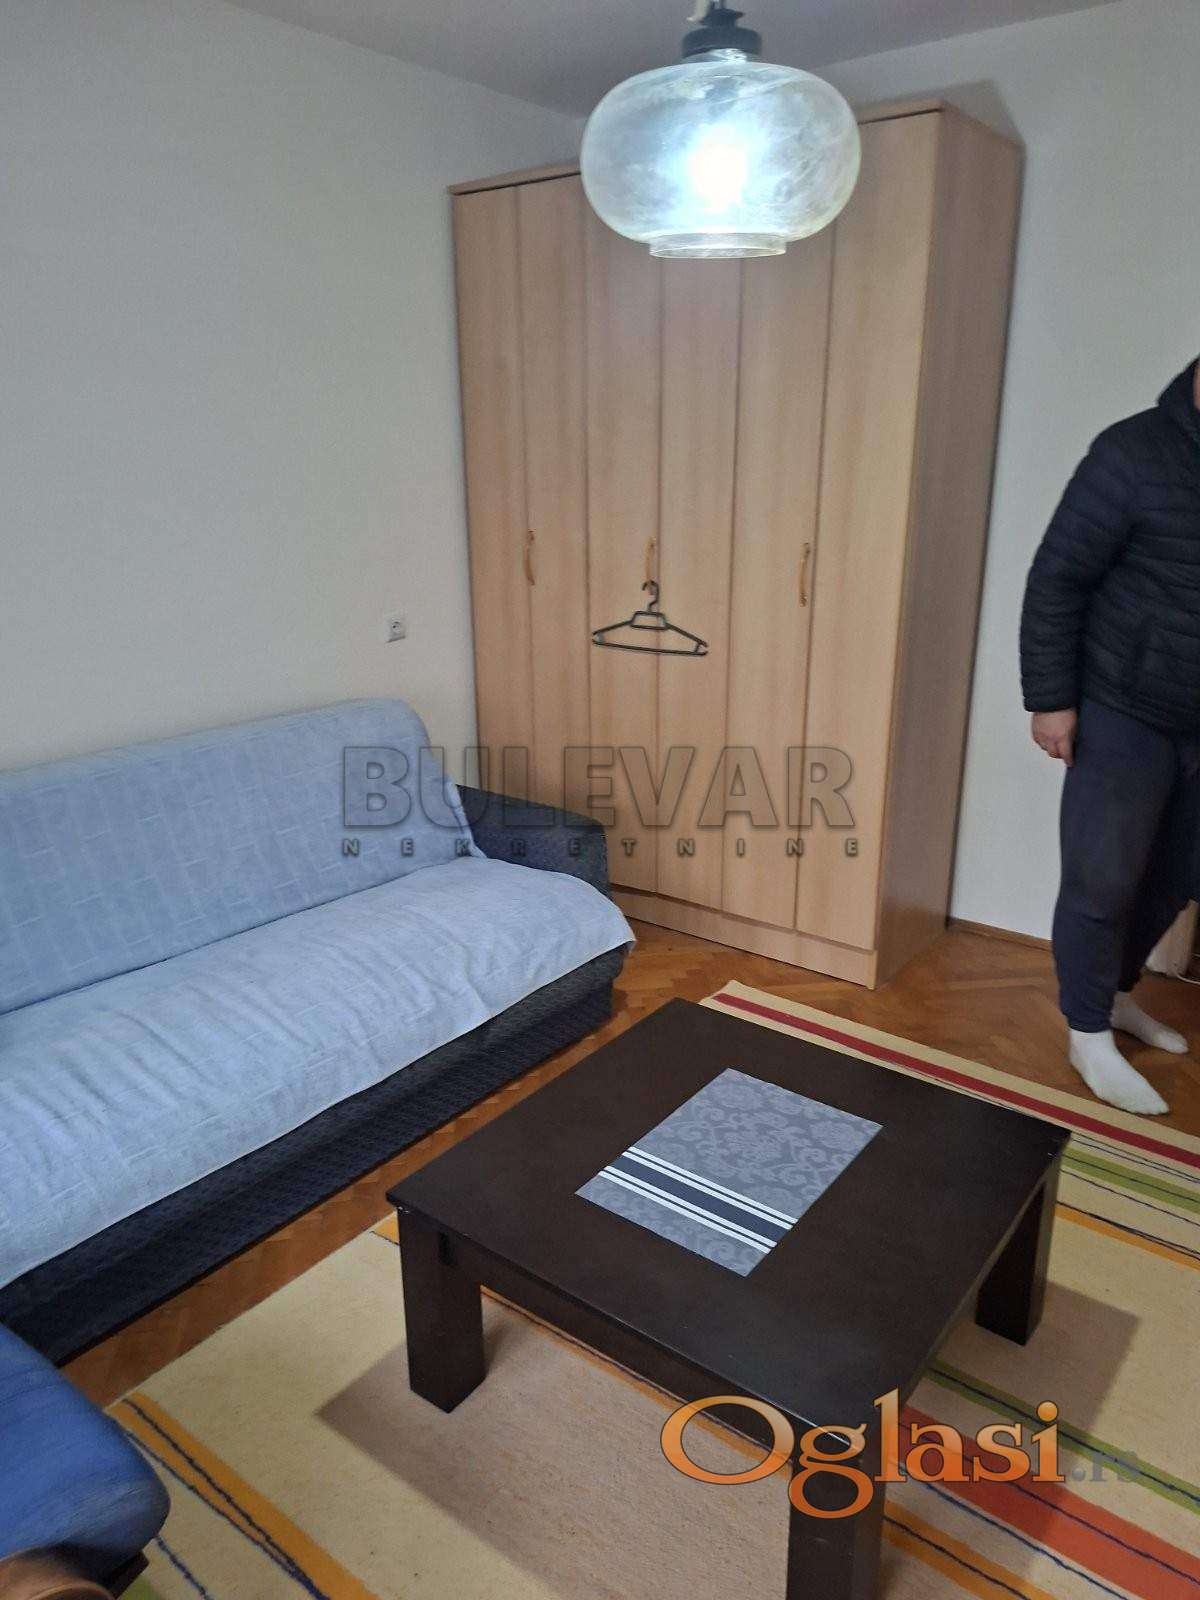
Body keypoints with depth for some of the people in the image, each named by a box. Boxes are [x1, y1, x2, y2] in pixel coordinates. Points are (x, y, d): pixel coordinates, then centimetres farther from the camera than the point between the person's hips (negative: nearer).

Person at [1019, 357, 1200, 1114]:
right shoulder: (1137, 453, -13)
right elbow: (1057, 579, -12)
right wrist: (1051, 698, -14)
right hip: (1126, 716, -6)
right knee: (1103, 882, 4)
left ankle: (1116, 993, 39)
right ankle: (1089, 1034, 22)